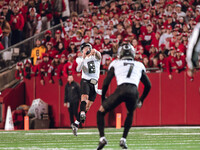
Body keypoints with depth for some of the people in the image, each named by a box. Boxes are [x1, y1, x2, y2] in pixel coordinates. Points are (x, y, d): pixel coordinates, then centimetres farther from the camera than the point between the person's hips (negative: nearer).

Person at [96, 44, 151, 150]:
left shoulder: (115, 64, 24)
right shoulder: (139, 66, 29)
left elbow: (106, 83, 19)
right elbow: (148, 85, 29)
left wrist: (103, 100, 29)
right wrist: (140, 101, 39)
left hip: (121, 90, -2)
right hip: (134, 91, 2)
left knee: (101, 112, 16)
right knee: (130, 113, 34)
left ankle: (102, 138, -4)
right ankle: (123, 140, 20)